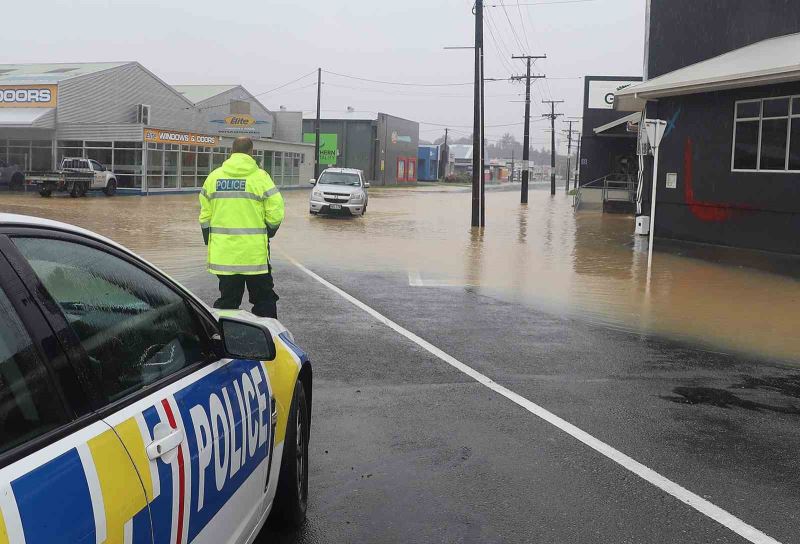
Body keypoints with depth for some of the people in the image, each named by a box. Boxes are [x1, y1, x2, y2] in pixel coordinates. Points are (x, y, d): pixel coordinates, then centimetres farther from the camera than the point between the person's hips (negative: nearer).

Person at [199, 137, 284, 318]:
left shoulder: (213, 177, 6)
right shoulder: (260, 177, -7)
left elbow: (205, 215, 9)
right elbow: (276, 212, -9)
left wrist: (209, 241, 19)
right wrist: (269, 232, 10)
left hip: (223, 253, 4)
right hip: (254, 252, -4)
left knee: (227, 299, 11)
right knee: (264, 298, 8)